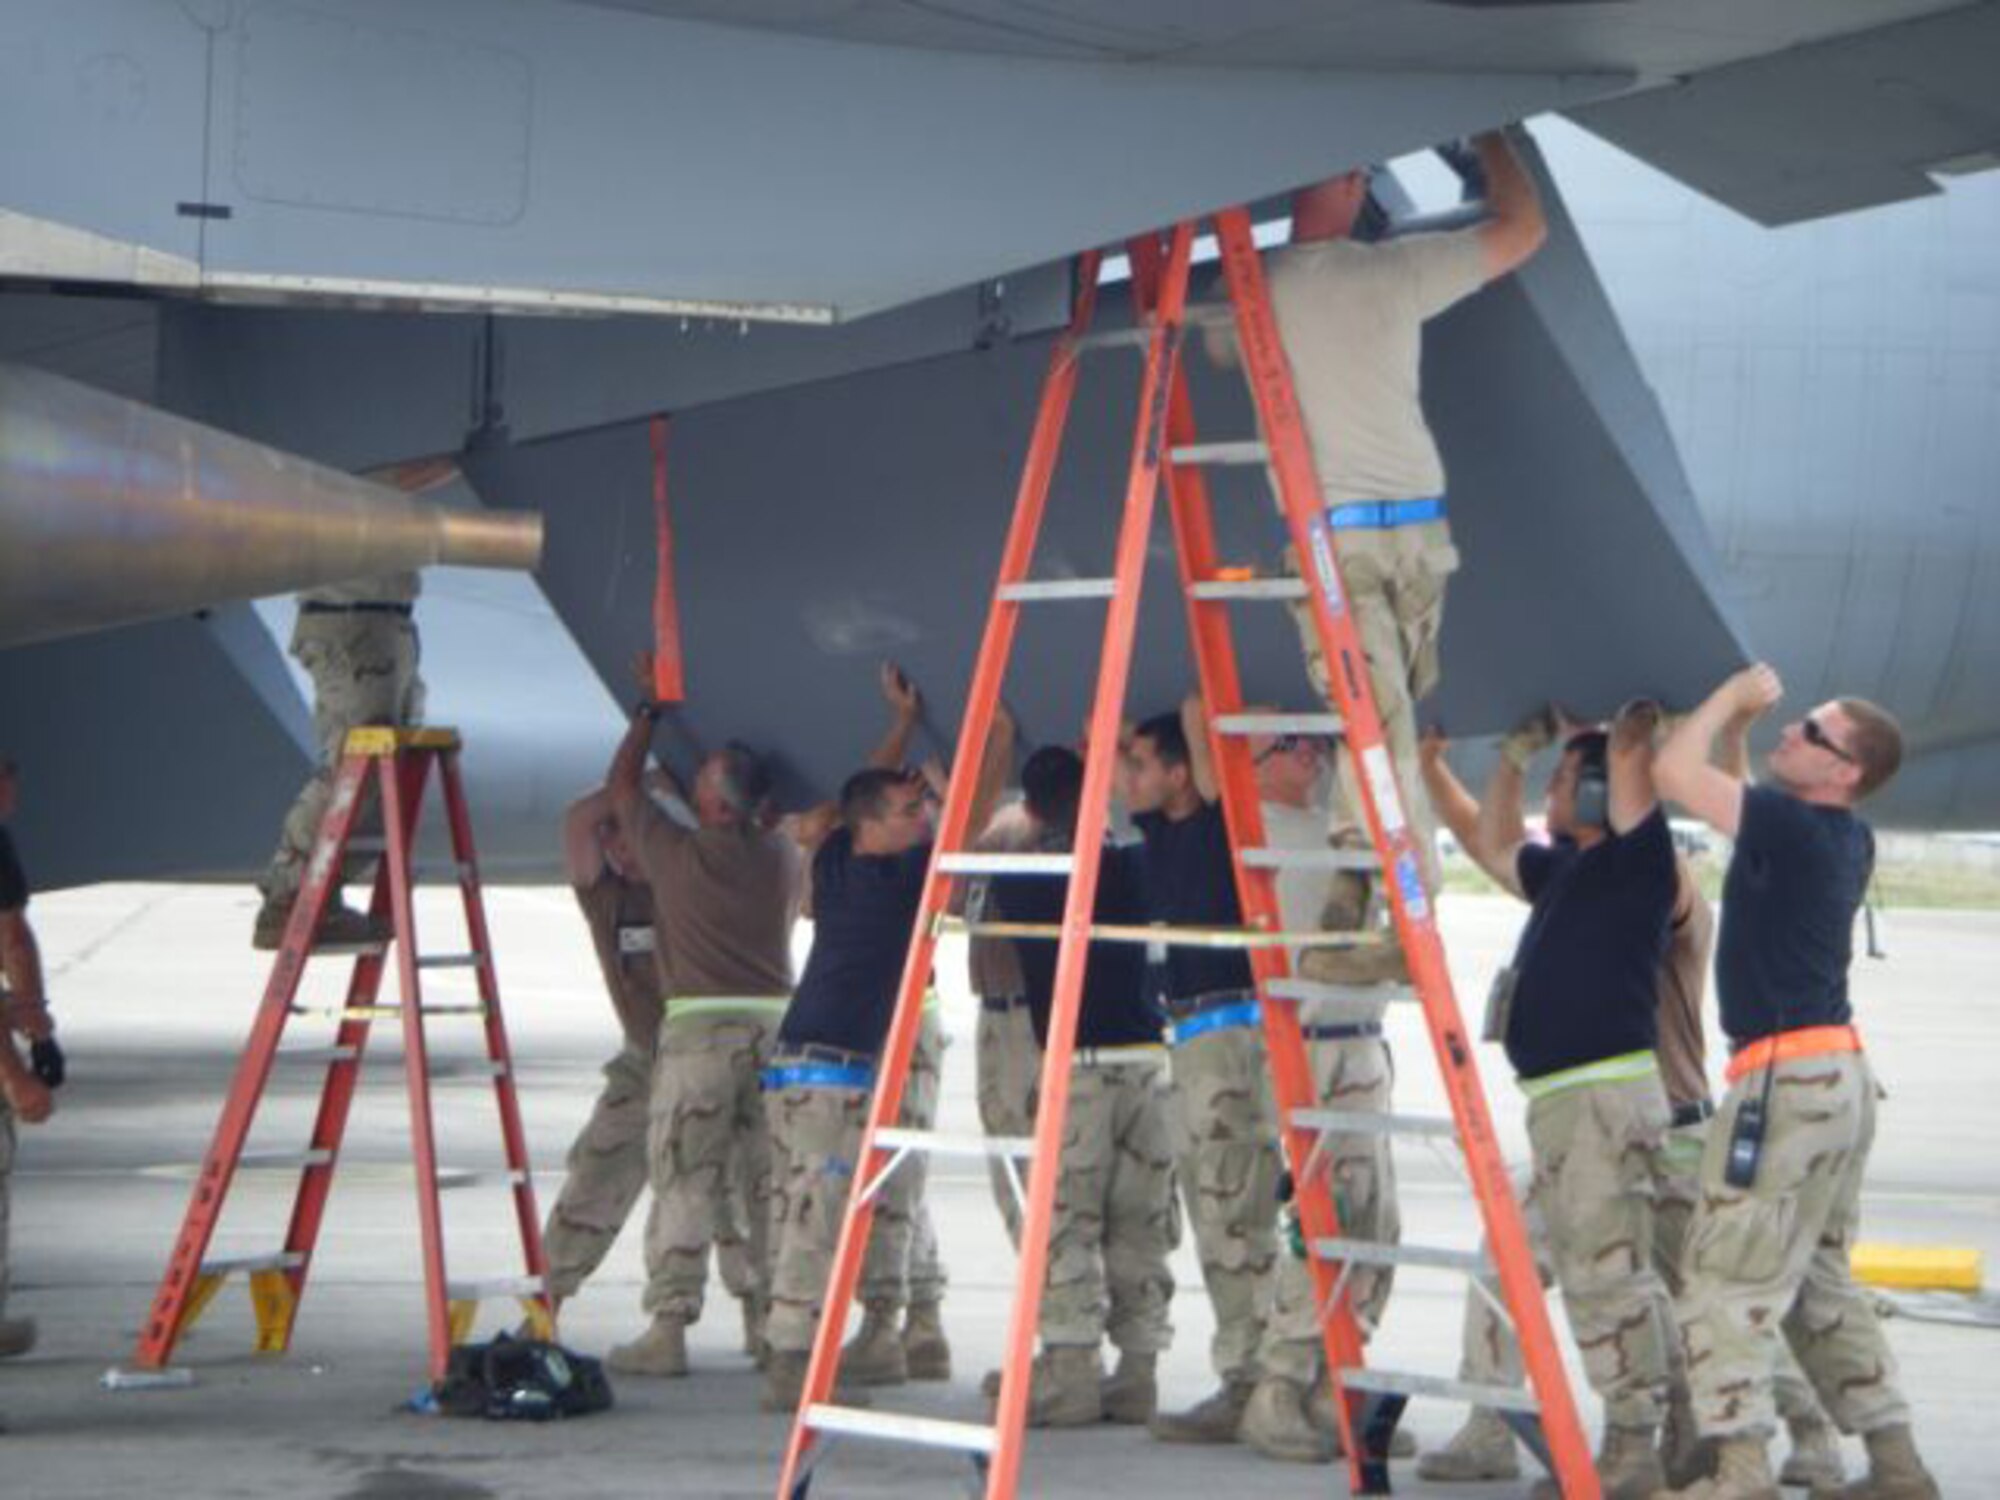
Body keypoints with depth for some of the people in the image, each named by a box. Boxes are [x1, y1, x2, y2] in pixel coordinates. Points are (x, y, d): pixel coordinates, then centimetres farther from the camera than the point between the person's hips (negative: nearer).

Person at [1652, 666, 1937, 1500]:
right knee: (1820, 1283, 15)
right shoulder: (1846, 842, 12)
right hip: (1838, 1076, 10)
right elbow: (1725, 790, 30)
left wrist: (1732, 697, -1)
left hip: (1789, 1077, -10)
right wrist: (1743, 716, 21)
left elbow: (1676, 770, -15)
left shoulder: (1792, 827, -15)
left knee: (1729, 1280, -8)